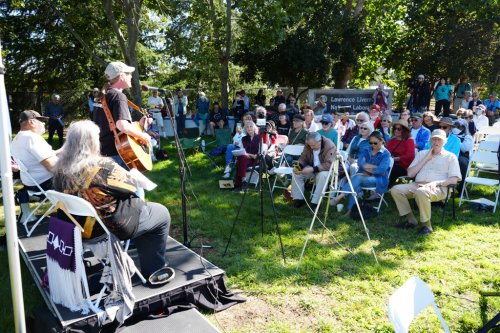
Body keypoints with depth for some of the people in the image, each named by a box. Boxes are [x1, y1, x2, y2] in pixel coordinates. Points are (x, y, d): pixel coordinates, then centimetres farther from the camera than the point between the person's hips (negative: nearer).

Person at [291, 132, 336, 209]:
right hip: (311, 168, 5)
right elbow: (303, 158, 1)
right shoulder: (308, 145, -8)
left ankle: (315, 202, -30)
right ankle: (299, 198, -5)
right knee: (296, 172, -15)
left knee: (323, 175, -38)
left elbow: (328, 165, -32)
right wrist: (298, 166, -22)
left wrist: (313, 169, -39)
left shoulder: (330, 146, -25)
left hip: (326, 169, -5)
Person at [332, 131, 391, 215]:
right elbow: (360, 162, -1)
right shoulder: (367, 151, 17)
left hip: (378, 179, -4)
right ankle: (351, 210, -34)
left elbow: (381, 170, -14)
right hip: (365, 176, 4)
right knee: (355, 186, -33)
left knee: (358, 178, -35)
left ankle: (340, 196, -39)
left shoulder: (386, 154, 1)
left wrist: (366, 166, -9)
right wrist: (375, 167, -9)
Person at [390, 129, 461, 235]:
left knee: (421, 192, -39)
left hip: (438, 188, -4)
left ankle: (427, 225, -21)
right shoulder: (421, 154, 23)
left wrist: (436, 182, -17)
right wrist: (426, 159, 6)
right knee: (395, 189, -22)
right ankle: (410, 220, -10)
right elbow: (410, 174, 11)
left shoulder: (450, 157, 13)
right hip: (417, 185, 5)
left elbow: (454, 179, 1)